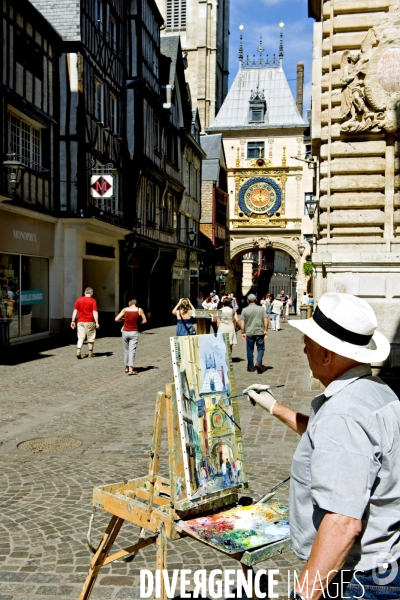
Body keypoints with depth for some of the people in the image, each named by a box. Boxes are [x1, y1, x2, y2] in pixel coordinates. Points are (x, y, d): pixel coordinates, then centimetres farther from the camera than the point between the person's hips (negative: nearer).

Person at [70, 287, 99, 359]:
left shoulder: (79, 300, 5)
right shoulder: (93, 301, -5)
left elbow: (75, 311, 4)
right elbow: (95, 312, -10)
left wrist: (73, 321, 7)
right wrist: (97, 322, -10)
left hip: (80, 321, 3)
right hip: (90, 322, -3)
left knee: (80, 337, 3)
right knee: (90, 338, 10)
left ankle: (78, 351, -16)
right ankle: (90, 353, 18)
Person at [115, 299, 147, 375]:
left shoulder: (125, 310, -1)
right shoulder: (139, 310, -3)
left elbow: (116, 319, -2)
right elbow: (144, 321, 4)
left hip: (125, 332, 2)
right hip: (134, 332, -2)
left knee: (126, 350, 15)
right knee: (132, 350, -4)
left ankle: (126, 367, 24)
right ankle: (130, 369, -11)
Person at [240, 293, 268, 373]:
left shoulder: (245, 310, -1)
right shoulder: (261, 309, 2)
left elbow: (242, 322, -4)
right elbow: (266, 319, -3)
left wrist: (243, 332, 1)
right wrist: (266, 330, 1)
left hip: (249, 333, 0)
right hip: (259, 332, 0)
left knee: (250, 350, 10)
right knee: (261, 348, 9)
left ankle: (250, 367, 16)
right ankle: (258, 362, -14)